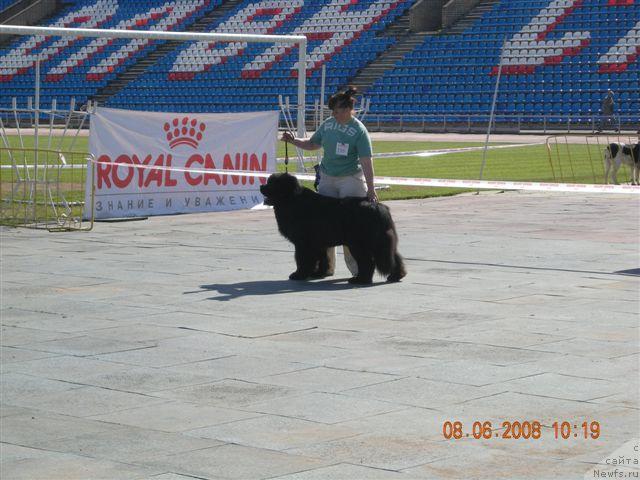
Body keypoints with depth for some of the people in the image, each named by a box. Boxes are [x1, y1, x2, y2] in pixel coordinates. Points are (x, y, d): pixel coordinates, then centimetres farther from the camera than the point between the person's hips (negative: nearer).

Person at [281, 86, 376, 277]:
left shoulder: (359, 131, -13)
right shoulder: (328, 124, 5)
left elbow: (366, 161, -18)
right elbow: (312, 144, 20)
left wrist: (370, 189, -24)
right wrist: (293, 141, 3)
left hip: (351, 179, -6)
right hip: (327, 178, 6)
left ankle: (358, 268, 1)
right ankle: (326, 266, 14)